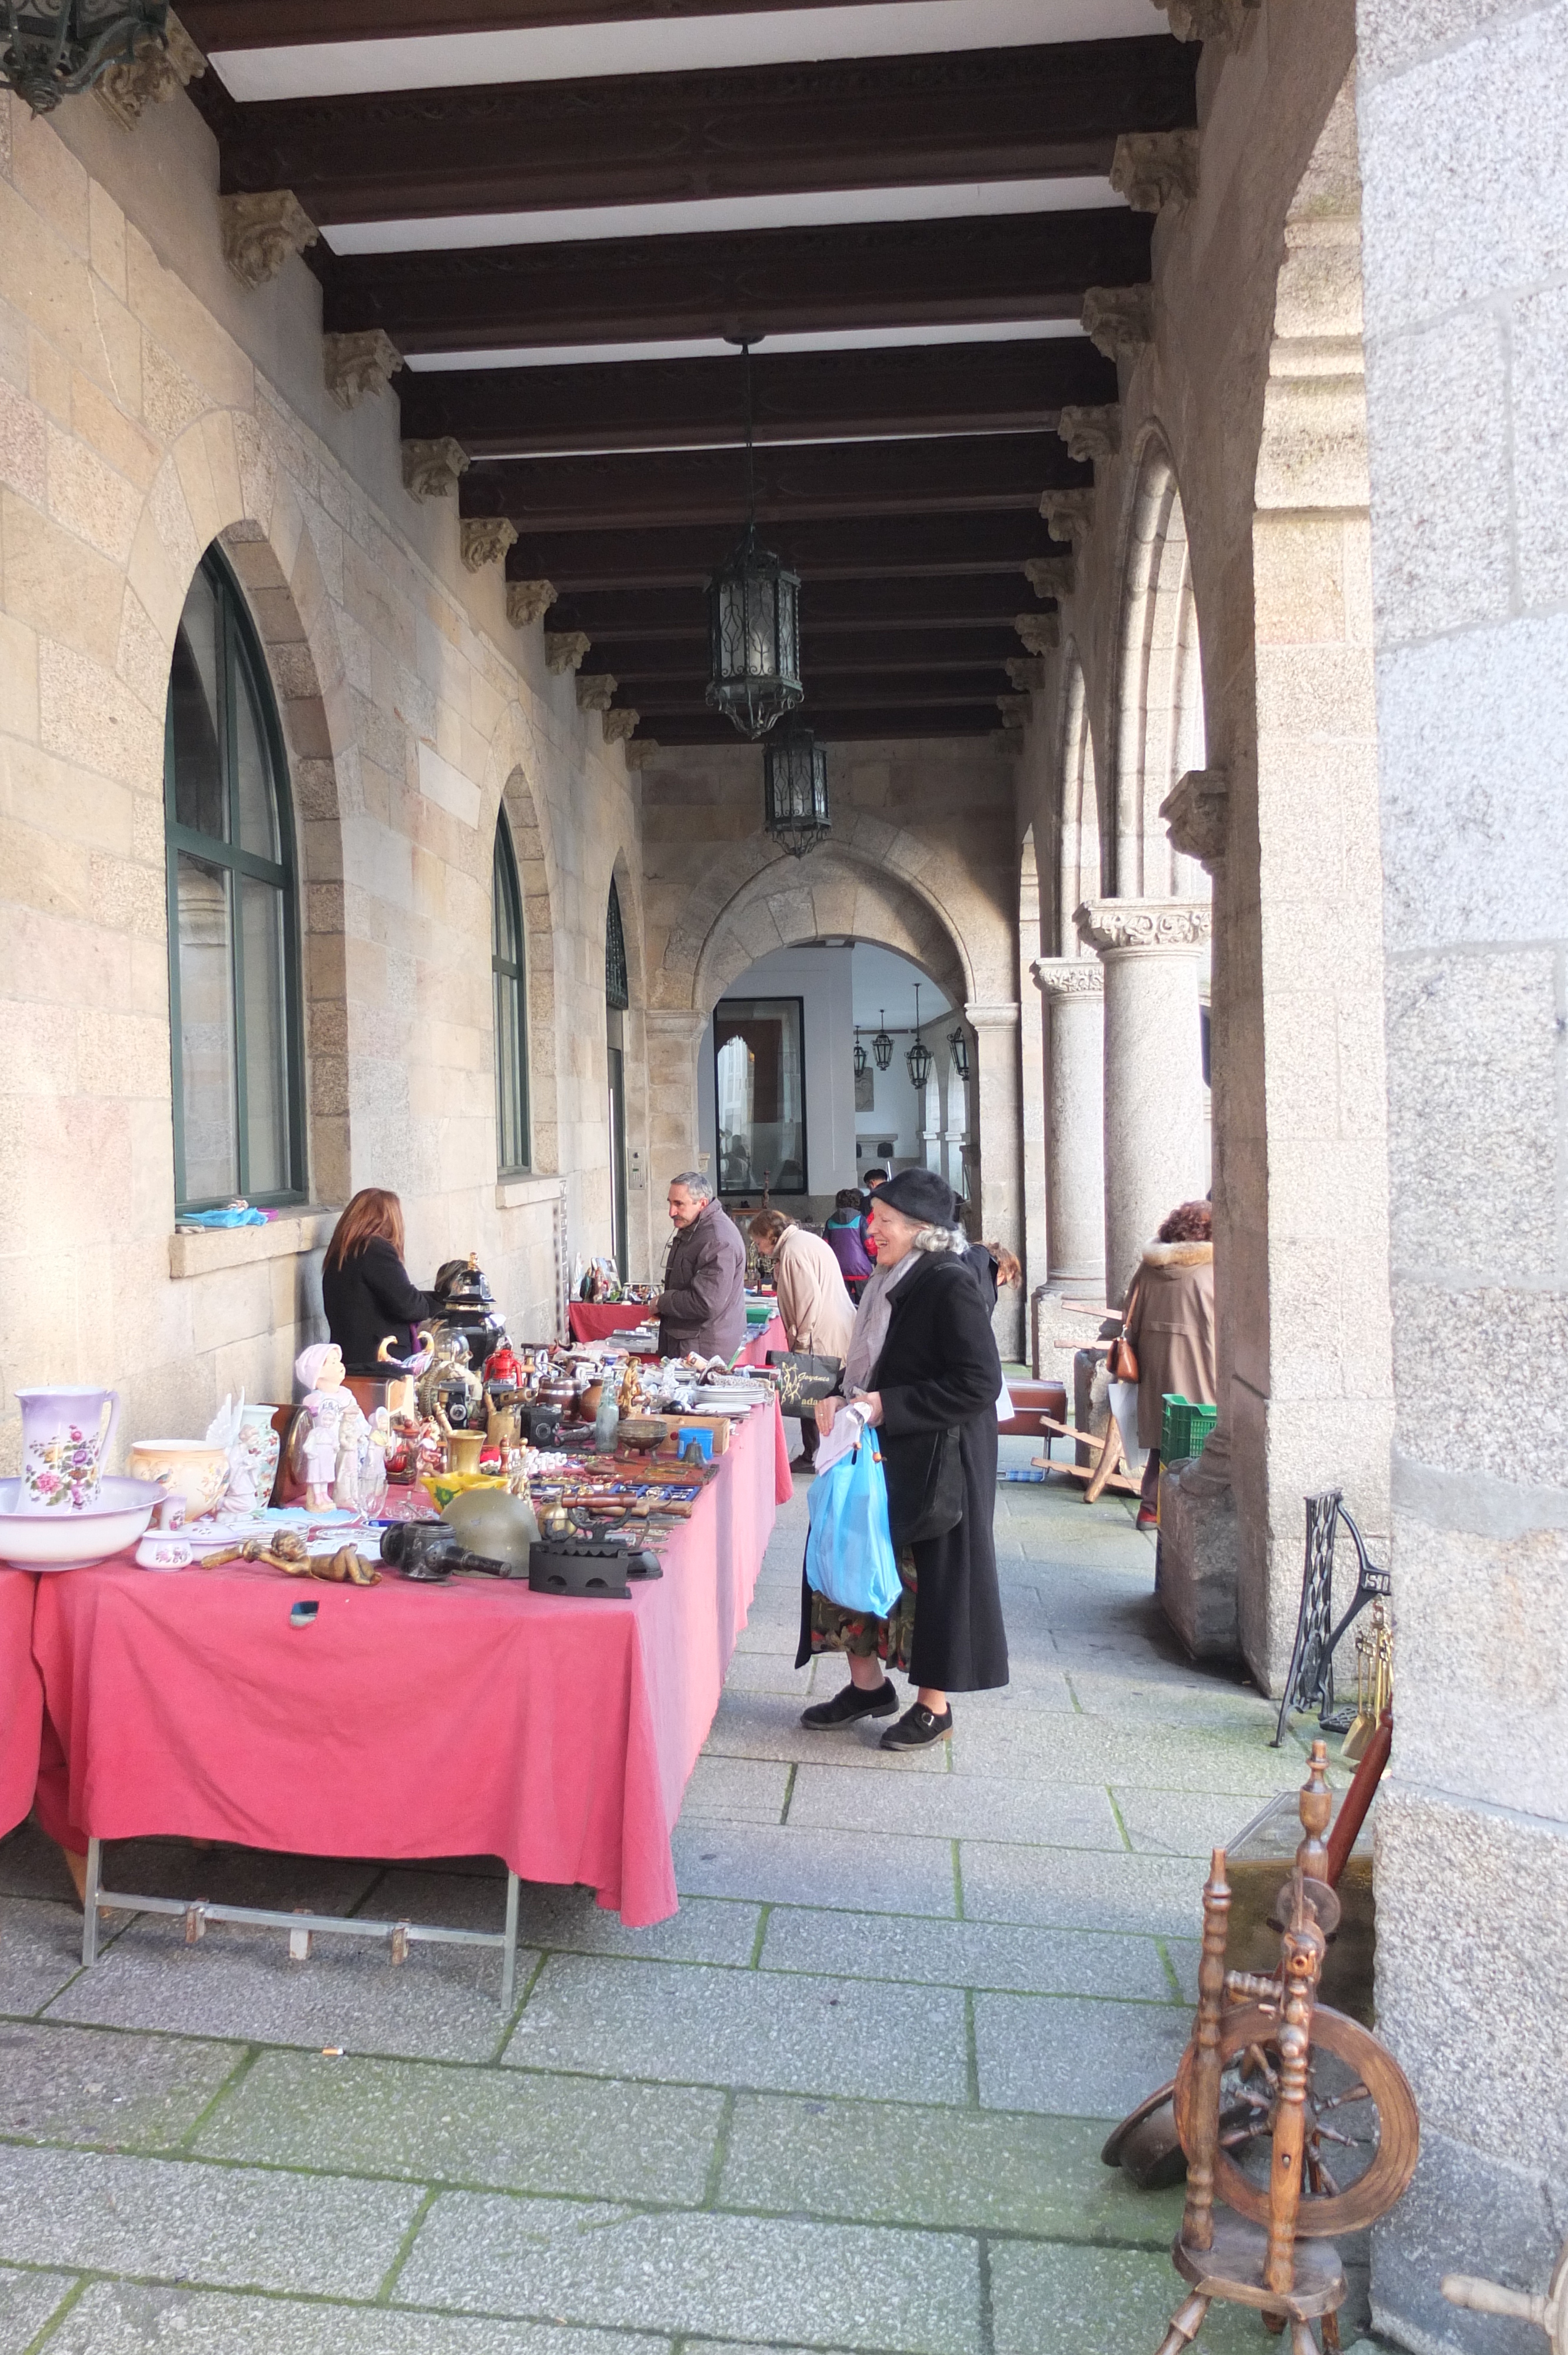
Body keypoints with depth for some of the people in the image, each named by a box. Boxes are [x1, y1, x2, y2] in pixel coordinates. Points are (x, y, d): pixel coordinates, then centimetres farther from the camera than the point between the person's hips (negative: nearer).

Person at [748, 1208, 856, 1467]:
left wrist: (802, 1338, -12)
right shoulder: (808, 1240, 17)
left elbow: (810, 1298, -20)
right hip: (838, 1334, 10)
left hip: (821, 1339, -10)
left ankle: (811, 1456, 5)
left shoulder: (793, 1251, -14)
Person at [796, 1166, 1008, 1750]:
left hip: (932, 1461, -9)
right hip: (877, 1456, 9)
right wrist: (839, 1399, 0)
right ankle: (867, 1684, 27)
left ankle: (934, 1705, 19)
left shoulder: (949, 1286, -18)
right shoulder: (885, 1284, 9)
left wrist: (887, 1406, -22)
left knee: (925, 1571, 2)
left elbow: (979, 1384, -22)